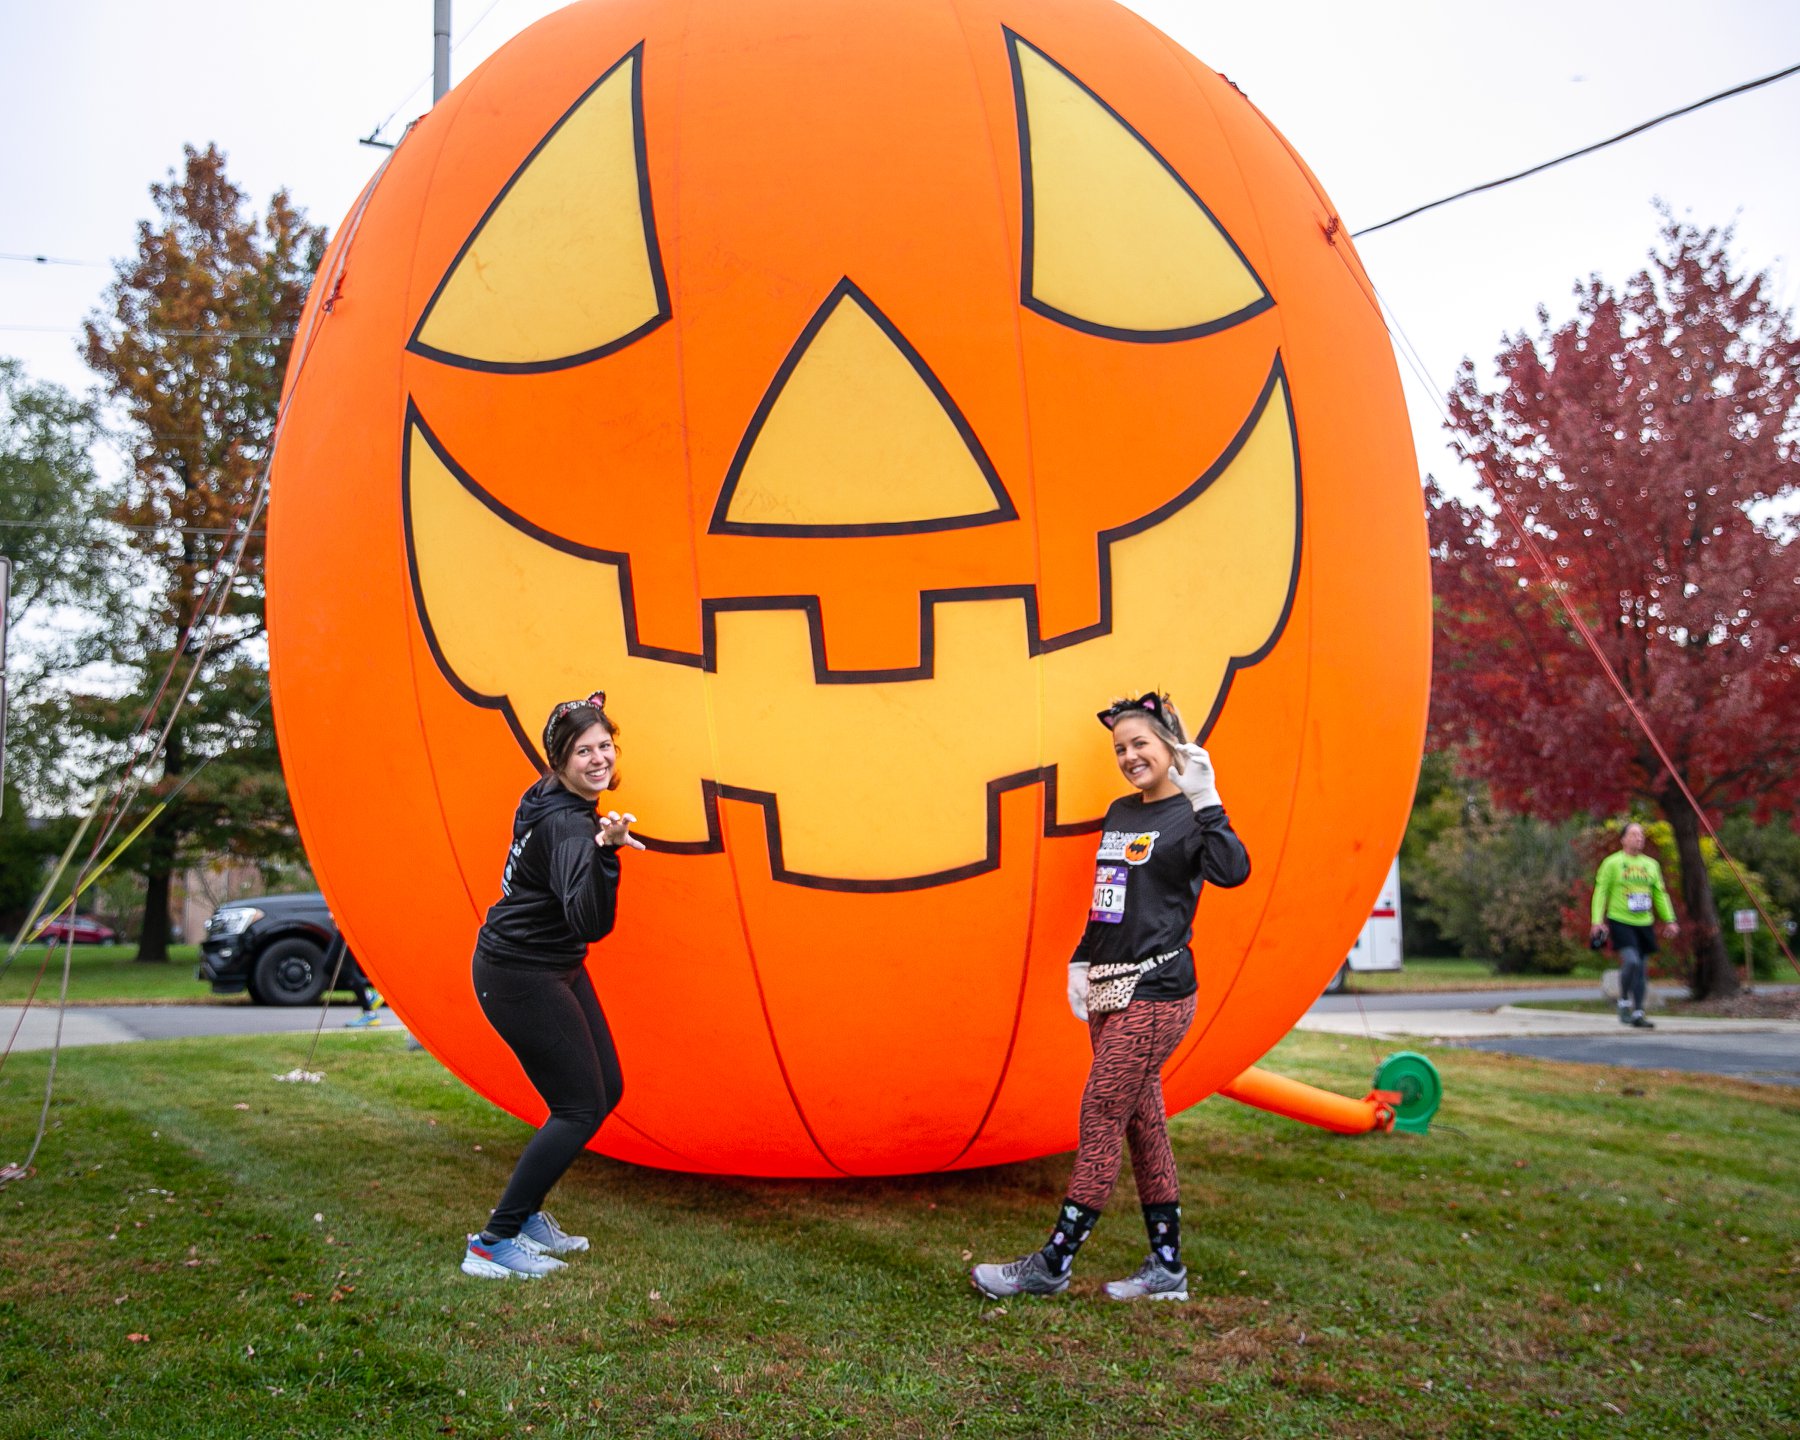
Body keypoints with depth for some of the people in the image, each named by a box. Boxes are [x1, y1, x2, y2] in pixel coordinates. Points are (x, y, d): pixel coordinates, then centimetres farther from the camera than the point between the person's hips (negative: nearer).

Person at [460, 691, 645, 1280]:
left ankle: (526, 1213, 25)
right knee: (580, 1107, -8)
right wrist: (603, 851, -52)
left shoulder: (552, 802, 3)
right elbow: (590, 923, -40)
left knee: (606, 1090, 14)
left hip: (556, 967, 10)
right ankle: (493, 1244, -2)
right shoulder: (566, 825, -27)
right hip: (518, 976, -10)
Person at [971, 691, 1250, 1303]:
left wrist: (1204, 802, -32)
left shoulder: (1190, 818, -8)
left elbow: (1232, 871, -29)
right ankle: (1166, 1267, 19)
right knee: (1141, 1121, 11)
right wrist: (1081, 961, 15)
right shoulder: (1119, 812, 15)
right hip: (1110, 988, 8)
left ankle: (1053, 1263, 3)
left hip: (1157, 992, -8)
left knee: (1101, 1115, -5)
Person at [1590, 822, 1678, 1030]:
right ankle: (1624, 1002, -1)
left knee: (1642, 969, 5)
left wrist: (1669, 920, 10)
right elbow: (1601, 892, -3)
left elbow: (1660, 894, 19)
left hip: (1644, 924, 5)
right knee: (1631, 960, -22)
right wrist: (1598, 921, -11)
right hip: (1620, 922, -5)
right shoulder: (1612, 863, -1)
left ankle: (1637, 1014, 13)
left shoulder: (1651, 864, 14)